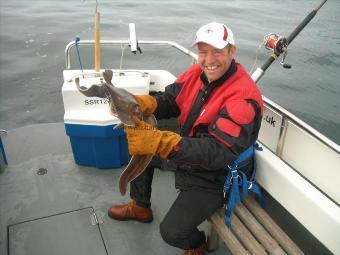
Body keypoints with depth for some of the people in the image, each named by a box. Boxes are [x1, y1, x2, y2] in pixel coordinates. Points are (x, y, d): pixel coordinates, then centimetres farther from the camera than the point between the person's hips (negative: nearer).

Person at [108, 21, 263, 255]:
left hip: (216, 175, -7)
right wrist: (140, 103, -26)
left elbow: (220, 152, -38)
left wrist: (160, 142, -47)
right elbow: (169, 101, -2)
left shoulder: (244, 96, -30)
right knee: (137, 143, 9)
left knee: (172, 231, -17)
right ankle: (140, 207, 30)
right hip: (189, 147, 8)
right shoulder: (197, 73, -8)